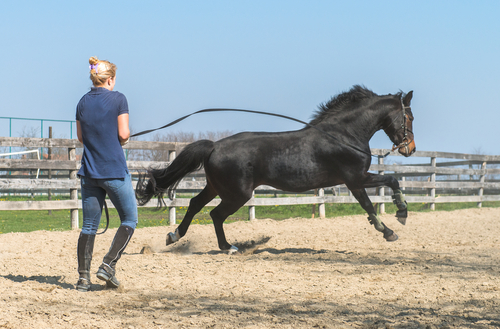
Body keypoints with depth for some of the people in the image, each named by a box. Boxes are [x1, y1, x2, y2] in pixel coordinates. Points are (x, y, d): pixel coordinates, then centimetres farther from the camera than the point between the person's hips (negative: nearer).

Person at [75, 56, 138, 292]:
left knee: (89, 226, 9)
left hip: (89, 171, 5)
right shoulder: (118, 99, -8)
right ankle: (108, 265, -3)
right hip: (115, 170, -5)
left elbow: (81, 136, 11)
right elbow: (124, 134, -11)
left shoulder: (83, 102, 7)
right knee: (129, 219, 10)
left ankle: (83, 277, 3)